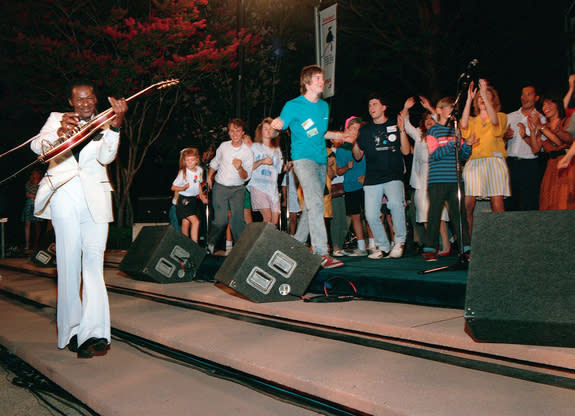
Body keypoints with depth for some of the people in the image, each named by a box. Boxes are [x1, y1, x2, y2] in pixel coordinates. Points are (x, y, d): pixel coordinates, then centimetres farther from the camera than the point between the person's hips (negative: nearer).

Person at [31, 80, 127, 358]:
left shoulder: (103, 123, 15)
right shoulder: (57, 119, 16)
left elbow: (106, 157, -3)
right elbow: (37, 146, -1)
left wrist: (116, 124, -17)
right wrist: (59, 132, -21)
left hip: (95, 197, 0)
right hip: (64, 196, 0)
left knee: (93, 261, -9)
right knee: (70, 262, -4)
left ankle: (94, 332, -14)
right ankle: (72, 330, 3)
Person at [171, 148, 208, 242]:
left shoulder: (199, 170, 2)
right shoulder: (183, 173, -15)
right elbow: (173, 187, -10)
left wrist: (202, 196, 13)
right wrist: (183, 188, -26)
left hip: (195, 199, 5)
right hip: (184, 200, -5)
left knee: (186, 223, 10)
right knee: (196, 222, -16)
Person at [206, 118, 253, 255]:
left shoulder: (247, 152, -5)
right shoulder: (223, 146, 1)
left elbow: (246, 177, -8)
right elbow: (214, 163, 21)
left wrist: (239, 168, -27)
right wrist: (209, 176, 9)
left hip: (237, 189, -1)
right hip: (219, 187, 1)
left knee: (238, 218, -18)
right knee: (220, 220, -7)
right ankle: (210, 243, 15)